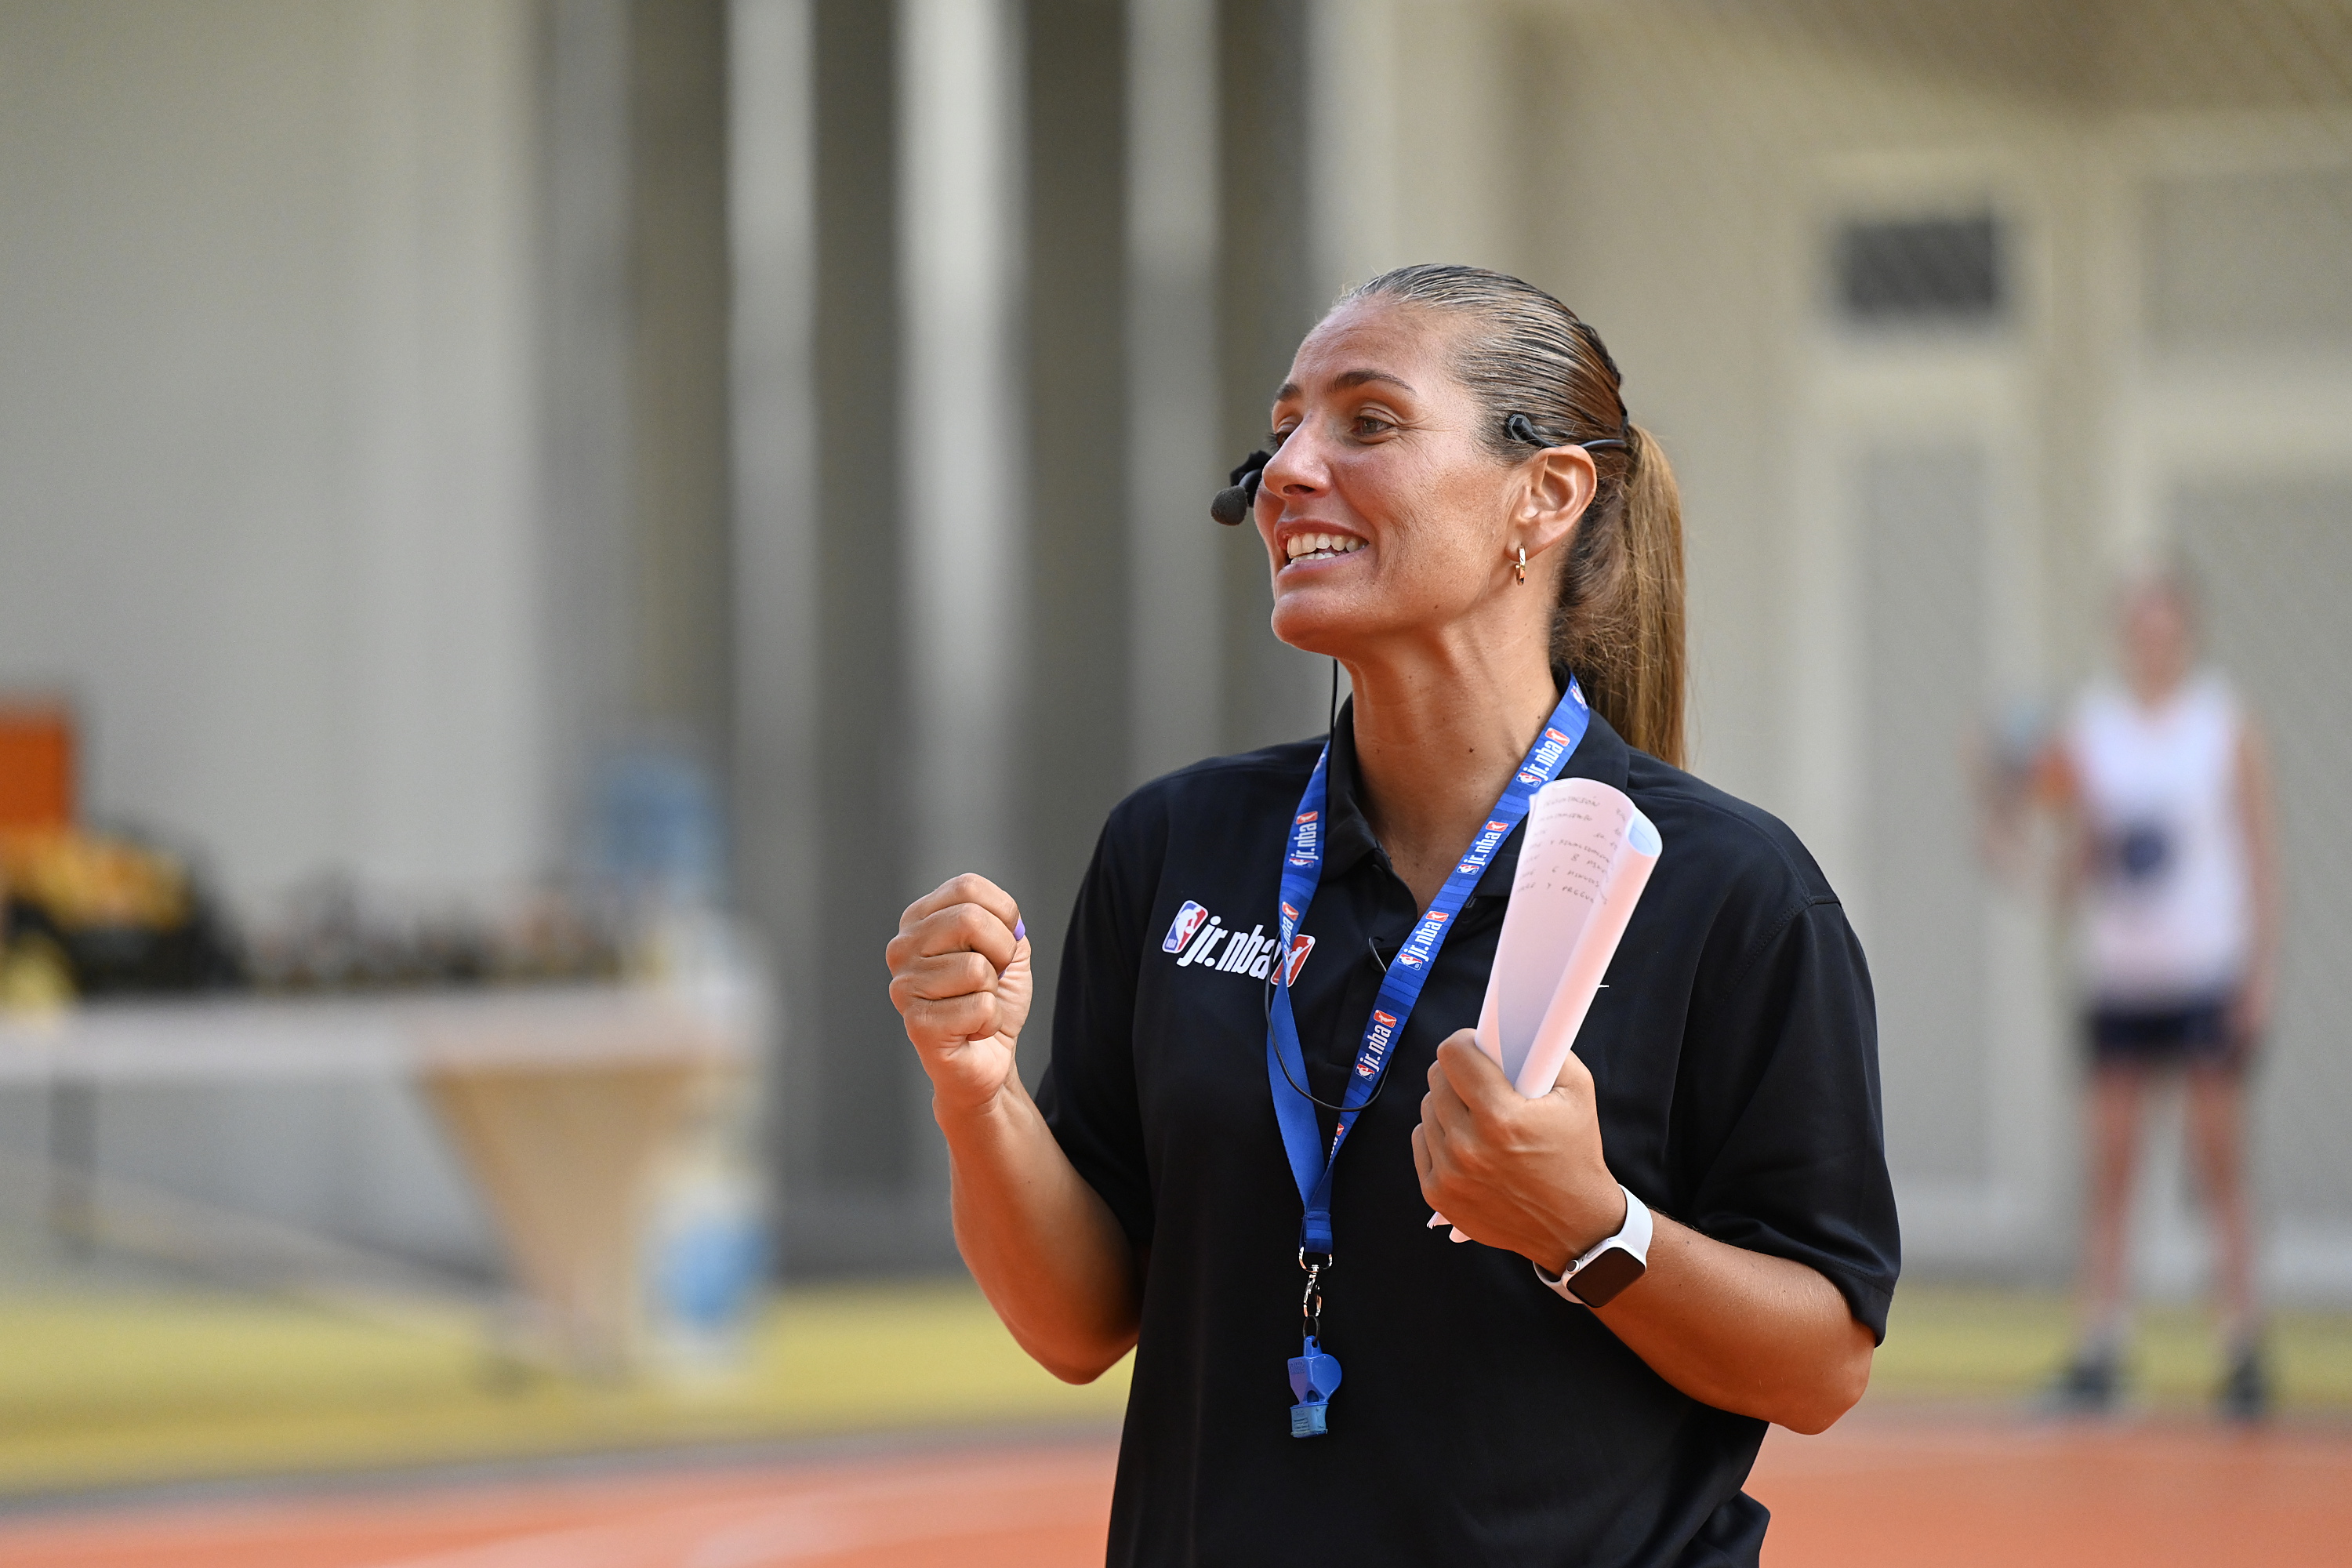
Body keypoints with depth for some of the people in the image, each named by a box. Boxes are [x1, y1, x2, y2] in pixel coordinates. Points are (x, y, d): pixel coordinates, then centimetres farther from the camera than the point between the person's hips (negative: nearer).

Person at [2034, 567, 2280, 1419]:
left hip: (2208, 975, -2)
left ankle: (2243, 1349, 3)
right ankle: (2097, 1351, -1)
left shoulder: (2225, 722, 2)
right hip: (2118, 979, 2)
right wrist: (2078, 833, -13)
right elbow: (2071, 884, 8)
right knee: (2109, 1169, -1)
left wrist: (2262, 970, -5)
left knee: (2220, 1166, -2)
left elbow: (2261, 854, 2)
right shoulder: (2089, 727, 7)